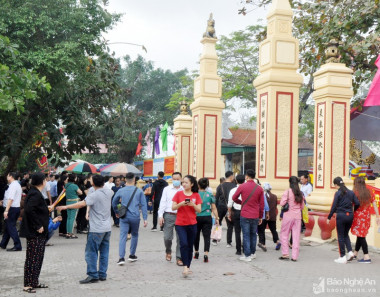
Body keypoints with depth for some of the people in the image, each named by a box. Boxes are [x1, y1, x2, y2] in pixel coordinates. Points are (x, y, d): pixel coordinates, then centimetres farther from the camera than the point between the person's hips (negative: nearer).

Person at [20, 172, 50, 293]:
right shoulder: (35, 194, -18)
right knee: (32, 258, -3)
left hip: (38, 233, 10)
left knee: (38, 257, 16)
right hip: (34, 233, -10)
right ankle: (27, 285, 4)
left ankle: (34, 282, 25)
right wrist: (38, 226, -25)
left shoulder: (36, 193, 12)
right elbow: (29, 209, -30)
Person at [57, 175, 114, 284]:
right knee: (104, 252, 12)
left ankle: (93, 275, -2)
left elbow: (82, 204, -25)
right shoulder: (109, 192, 5)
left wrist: (65, 207, -21)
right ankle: (102, 275, 17)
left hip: (96, 229, -8)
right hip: (107, 228, 8)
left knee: (91, 253, -1)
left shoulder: (94, 195, -16)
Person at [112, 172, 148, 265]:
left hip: (124, 217, 0)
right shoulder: (139, 191, -1)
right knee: (134, 235, 17)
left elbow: (114, 203, 13)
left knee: (122, 236, -1)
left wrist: (116, 212, 30)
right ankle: (132, 255, 24)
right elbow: (143, 205, -3)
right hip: (135, 217, 0)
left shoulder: (120, 191, 2)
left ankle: (121, 257, -11)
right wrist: (145, 218, -2)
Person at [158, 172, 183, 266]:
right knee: (167, 237, 0)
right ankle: (168, 251, 29)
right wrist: (160, 215, -1)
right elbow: (163, 202, 6)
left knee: (180, 238, 1)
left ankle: (179, 258, 12)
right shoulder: (167, 189, 7)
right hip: (169, 216, 0)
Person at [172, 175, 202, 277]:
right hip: (180, 223, -2)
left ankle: (188, 267, 21)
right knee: (184, 244, -16)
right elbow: (173, 207, -1)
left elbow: (199, 210, 1)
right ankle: (185, 267, -12)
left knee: (190, 246, 9)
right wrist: (181, 204, -19)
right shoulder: (179, 194, 1)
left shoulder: (196, 195, 4)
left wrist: (193, 205, -18)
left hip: (192, 224, 2)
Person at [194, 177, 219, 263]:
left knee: (196, 235, 16)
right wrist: (217, 218, 6)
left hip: (197, 217, 0)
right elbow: (214, 208, 0)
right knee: (207, 236, -2)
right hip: (207, 218, 0)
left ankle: (196, 253, 29)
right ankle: (206, 254, -16)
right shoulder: (210, 195, 0)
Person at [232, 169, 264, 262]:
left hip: (245, 215, -3)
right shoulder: (259, 188, 0)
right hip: (255, 216, 3)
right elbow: (262, 204, 5)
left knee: (246, 235, 3)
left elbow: (234, 198, 3)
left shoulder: (242, 187, -7)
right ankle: (253, 253, 25)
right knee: (253, 234, 17)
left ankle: (247, 256, 5)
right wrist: (260, 217, 14)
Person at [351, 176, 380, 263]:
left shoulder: (355, 193, -11)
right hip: (367, 216, 6)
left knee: (361, 236, -1)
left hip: (358, 216, -6)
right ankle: (355, 254, 27)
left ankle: (367, 257, -4)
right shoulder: (369, 192, 5)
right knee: (361, 236, 15)